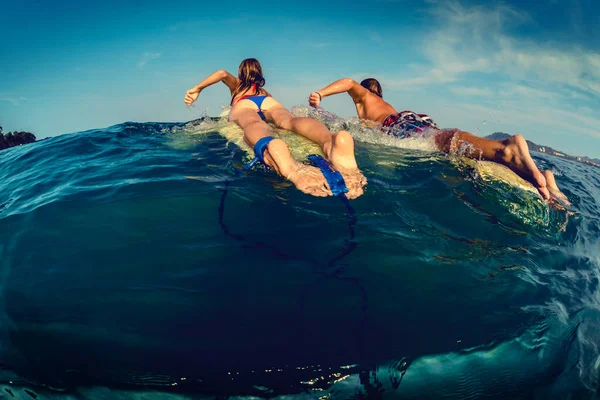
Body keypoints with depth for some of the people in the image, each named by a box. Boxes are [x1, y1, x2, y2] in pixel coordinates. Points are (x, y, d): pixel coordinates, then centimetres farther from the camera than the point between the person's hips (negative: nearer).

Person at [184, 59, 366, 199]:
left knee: (253, 123, -36)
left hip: (243, 104, -1)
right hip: (268, 101, 2)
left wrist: (197, 89, 28)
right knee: (290, 120, -31)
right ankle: (331, 140, -68)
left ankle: (271, 148, -77)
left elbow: (223, 73, 22)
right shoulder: (265, 91, 47)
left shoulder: (236, 85, 41)